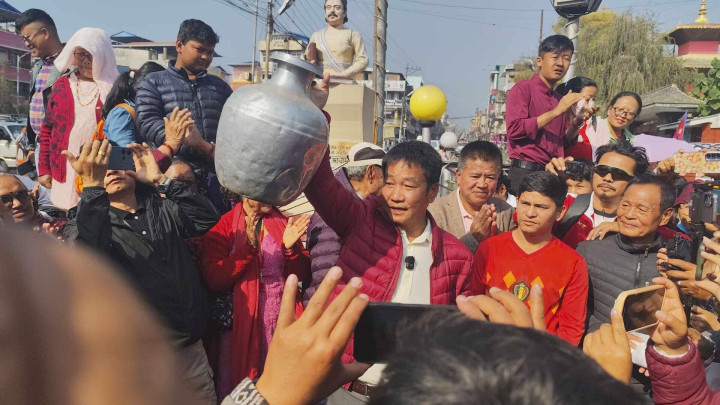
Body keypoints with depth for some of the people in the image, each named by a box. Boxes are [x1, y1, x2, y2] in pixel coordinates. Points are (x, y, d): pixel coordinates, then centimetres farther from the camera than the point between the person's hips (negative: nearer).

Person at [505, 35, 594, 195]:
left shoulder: (560, 99, 16)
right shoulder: (523, 88, -1)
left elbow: (564, 143, 20)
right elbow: (514, 130, -14)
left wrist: (578, 122, 1)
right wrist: (556, 112, -13)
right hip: (526, 171, -6)